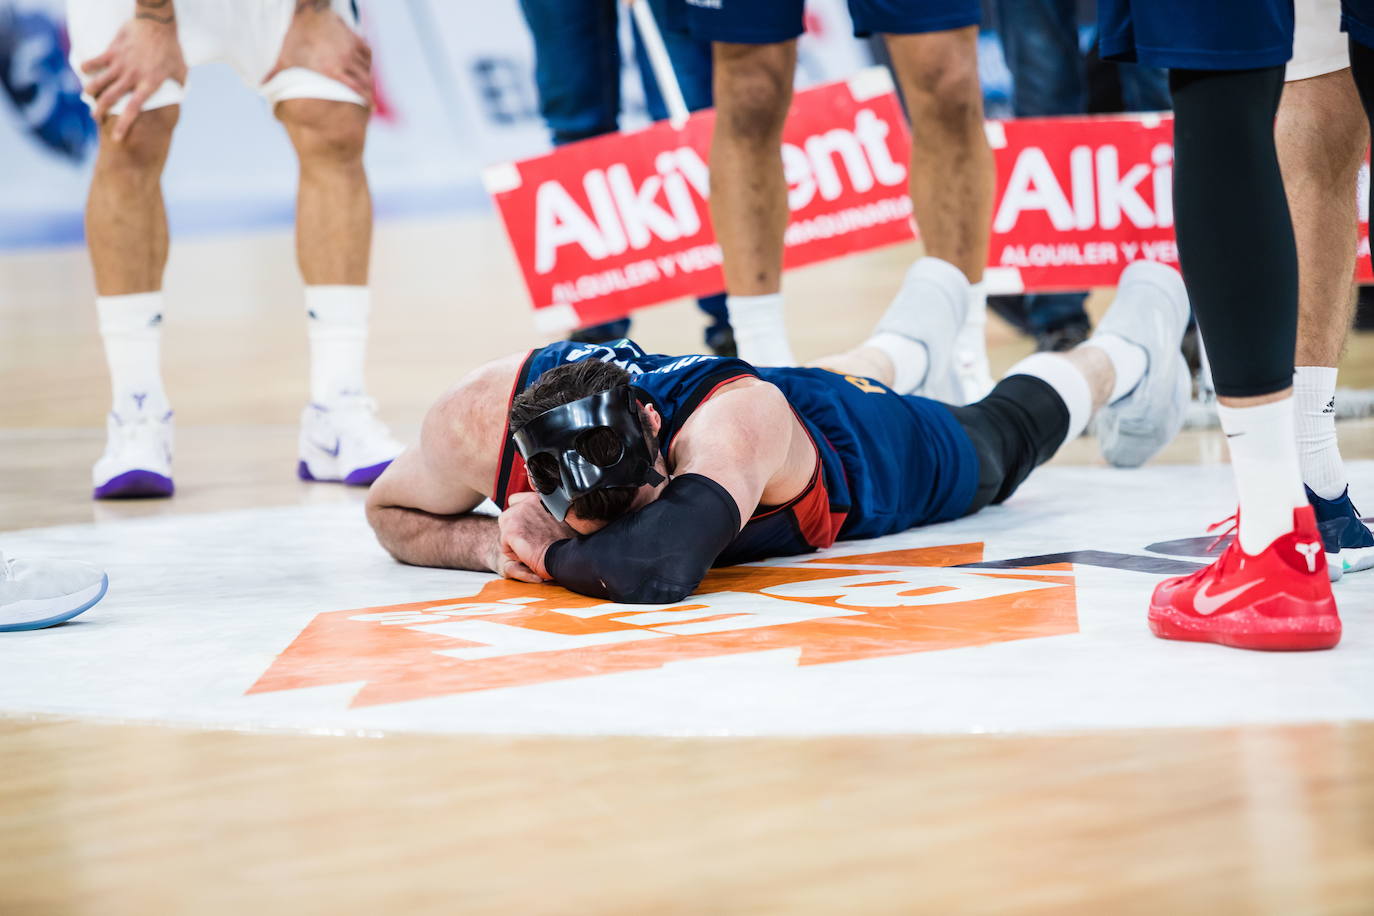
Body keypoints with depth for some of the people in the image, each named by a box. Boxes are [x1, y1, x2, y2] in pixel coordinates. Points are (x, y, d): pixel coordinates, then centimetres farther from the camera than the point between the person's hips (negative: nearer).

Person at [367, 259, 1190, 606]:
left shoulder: (734, 424, -54)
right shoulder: (480, 420, -39)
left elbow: (660, 567, -68)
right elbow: (390, 513, -19)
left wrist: (551, 551, -51)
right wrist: (489, 546, -38)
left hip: (874, 459, -4)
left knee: (1002, 439, 30)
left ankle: (1126, 353, 59)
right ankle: (912, 345, 72)